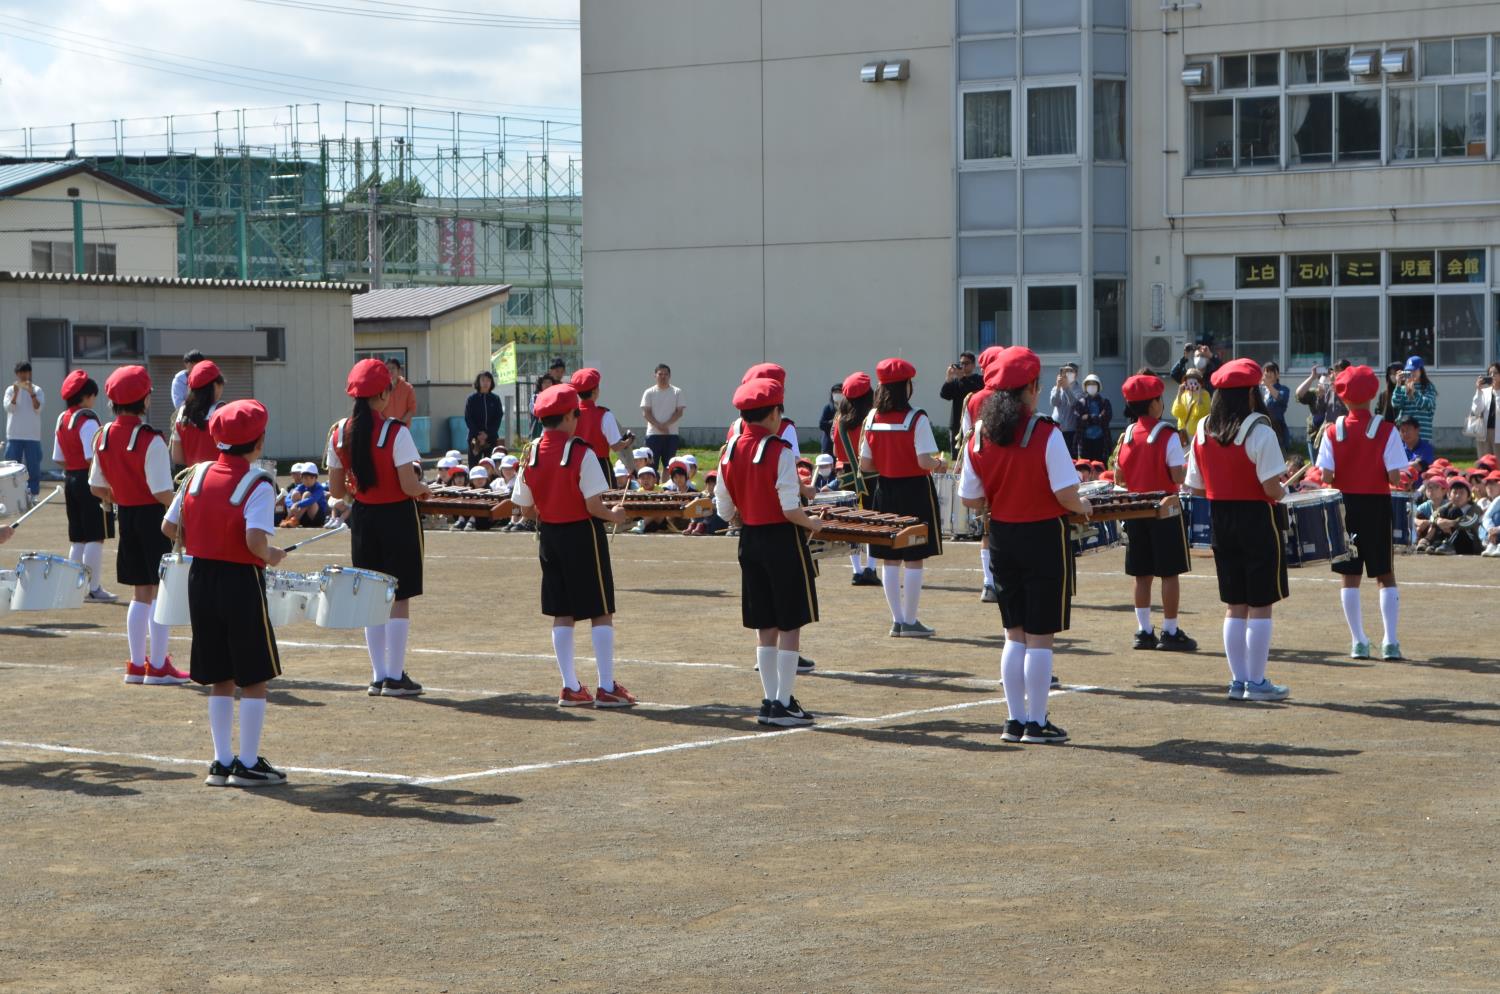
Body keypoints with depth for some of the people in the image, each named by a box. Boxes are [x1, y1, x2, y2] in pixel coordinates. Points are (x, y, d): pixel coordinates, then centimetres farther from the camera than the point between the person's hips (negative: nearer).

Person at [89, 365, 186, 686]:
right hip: (153, 516, -7)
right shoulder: (150, 440, -19)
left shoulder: (103, 437, 3)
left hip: (125, 516, 7)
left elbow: (97, 487, 9)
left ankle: (137, 664, 19)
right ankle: (158, 666, 2)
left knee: (141, 593, 15)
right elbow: (162, 491, -21)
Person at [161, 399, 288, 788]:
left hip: (201, 579, 6)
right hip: (241, 582, -6)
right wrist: (271, 555, -7)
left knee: (220, 678, 14)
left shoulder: (198, 475, 3)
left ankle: (222, 761, 17)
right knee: (255, 678, 5)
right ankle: (247, 764, 6)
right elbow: (255, 538, -27)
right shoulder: (257, 483, -14)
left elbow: (169, 528, 5)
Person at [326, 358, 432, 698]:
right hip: (397, 517, -5)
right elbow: (409, 486, -19)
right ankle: (395, 676, 5)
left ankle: (378, 675, 17)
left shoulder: (340, 433, -2)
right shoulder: (395, 433, -17)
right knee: (399, 598, 3)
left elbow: (336, 489, 2)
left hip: (362, 517, 5)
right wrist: (424, 488, 2)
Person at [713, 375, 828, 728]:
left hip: (749, 541, 6)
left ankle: (770, 700, 16)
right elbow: (790, 509, -20)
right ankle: (783, 704, 2)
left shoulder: (730, 451, 2)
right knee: (790, 626, 2)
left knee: (765, 627, 13)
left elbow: (724, 510, 6)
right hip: (783, 541, -6)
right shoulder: (781, 452, -17)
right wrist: (812, 524, -1)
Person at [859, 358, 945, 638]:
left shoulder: (871, 418, 0)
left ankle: (897, 620, 13)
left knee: (890, 559, 10)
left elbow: (865, 464, 1)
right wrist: (939, 465, 1)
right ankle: (910, 622, 3)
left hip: (885, 490, 5)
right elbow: (924, 461, -20)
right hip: (914, 491, -5)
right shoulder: (917, 419, -15)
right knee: (914, 560, 1)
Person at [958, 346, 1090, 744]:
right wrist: (1083, 508, 1)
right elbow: (1066, 494, -20)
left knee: (1014, 634, 15)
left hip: (1002, 538, 5)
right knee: (1039, 637, 2)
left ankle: (1015, 720, 19)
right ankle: (1037, 723, 7)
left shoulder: (980, 437, -1)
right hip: (1044, 538, -5)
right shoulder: (1046, 435, -16)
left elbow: (970, 498, 2)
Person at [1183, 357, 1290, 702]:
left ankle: (1238, 680, 15)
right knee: (1260, 605, 2)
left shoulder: (1203, 431, 3)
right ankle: (1256, 682, 4)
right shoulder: (1259, 431, -15)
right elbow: (1271, 487, -19)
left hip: (1220, 521, 6)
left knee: (1234, 605, 13)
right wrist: (1281, 494, 2)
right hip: (1257, 520, -6)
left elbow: (1195, 487, 6)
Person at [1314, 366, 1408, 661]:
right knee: (1385, 576, 8)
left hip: (1344, 505, 1)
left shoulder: (1333, 431, -4)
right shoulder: (1386, 431, -9)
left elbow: (1326, 477, -8)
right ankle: (1390, 642, 1)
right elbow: (1395, 477, -13)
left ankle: (1358, 642, 9)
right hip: (1377, 506, -1)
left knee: (1350, 576, 9)